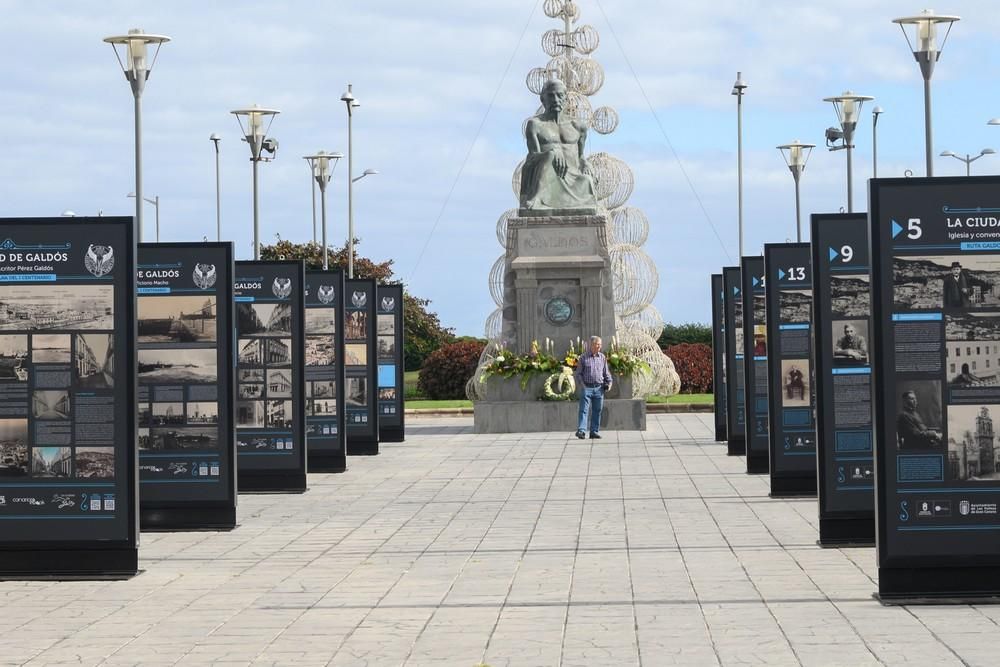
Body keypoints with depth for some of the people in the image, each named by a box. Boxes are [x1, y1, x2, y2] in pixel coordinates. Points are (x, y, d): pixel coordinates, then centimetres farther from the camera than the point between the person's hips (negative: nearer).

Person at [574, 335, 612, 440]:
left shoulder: (602, 358, 10)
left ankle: (594, 431, 12)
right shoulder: (583, 358, 1)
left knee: (597, 411, 6)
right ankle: (581, 430, -17)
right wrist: (582, 383, -7)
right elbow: (578, 373, 4)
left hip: (599, 388, 4)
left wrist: (609, 382, 3)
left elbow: (606, 372, 17)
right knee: (584, 410, -11)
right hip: (587, 388, -4)